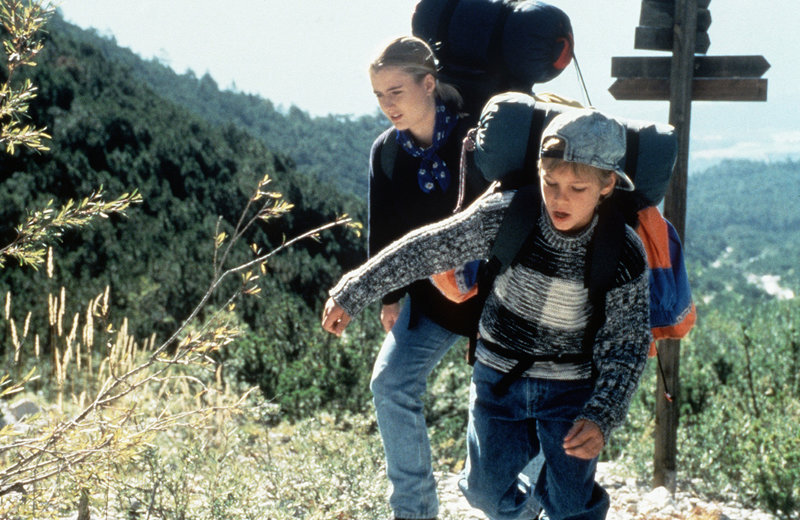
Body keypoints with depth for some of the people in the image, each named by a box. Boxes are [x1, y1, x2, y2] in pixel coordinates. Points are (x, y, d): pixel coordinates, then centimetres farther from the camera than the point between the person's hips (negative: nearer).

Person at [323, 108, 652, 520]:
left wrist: (601, 416, -30)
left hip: (570, 389, -1)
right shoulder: (505, 216, -20)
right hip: (498, 374, 2)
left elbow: (626, 346, -15)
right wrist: (351, 295, -11)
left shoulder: (624, 257, -21)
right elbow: (426, 249, -13)